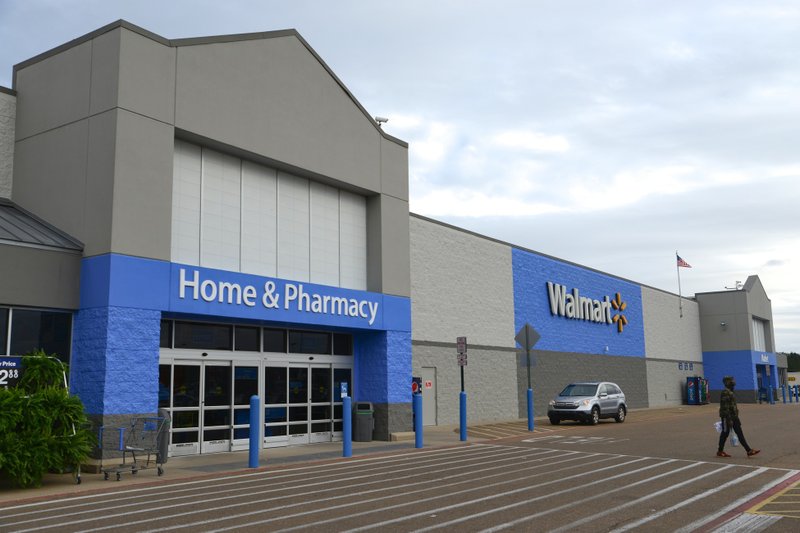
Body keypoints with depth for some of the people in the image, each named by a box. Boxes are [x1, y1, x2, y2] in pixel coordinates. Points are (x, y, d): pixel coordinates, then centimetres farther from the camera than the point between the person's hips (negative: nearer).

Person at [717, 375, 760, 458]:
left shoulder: (730, 392, 15)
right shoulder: (725, 392, -18)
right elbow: (725, 407, -23)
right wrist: (729, 419, -25)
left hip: (734, 417, 10)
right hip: (727, 417, -9)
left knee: (740, 434, 5)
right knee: (725, 433, 1)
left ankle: (749, 451, 3)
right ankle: (720, 452, 12)